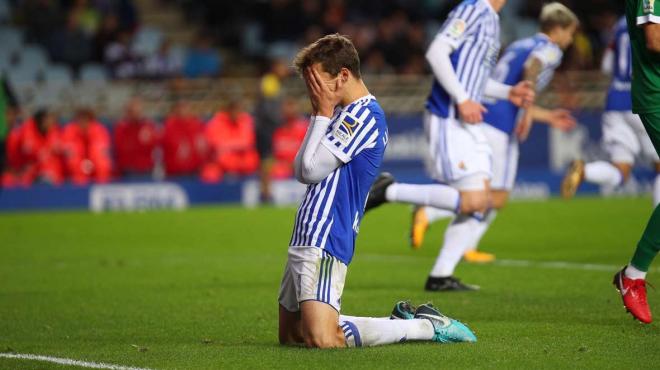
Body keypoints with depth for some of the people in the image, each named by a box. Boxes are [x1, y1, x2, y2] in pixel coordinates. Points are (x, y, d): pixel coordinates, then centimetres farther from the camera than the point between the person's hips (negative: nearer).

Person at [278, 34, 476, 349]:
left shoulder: (362, 115, -13)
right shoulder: (347, 114, 19)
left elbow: (311, 169, -15)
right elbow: (301, 172, 16)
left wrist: (322, 113, -6)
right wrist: (320, 114, 8)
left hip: (324, 243, -11)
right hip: (307, 240, 11)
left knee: (321, 339, -22)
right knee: (290, 335, 11)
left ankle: (426, 327, -9)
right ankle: (403, 322, 15)